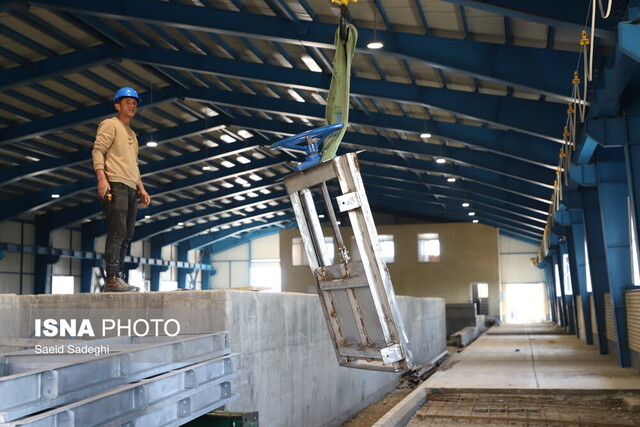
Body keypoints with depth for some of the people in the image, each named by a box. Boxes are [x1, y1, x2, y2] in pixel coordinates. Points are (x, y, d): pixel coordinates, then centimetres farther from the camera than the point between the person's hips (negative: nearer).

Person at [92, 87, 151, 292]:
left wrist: (141, 189, 21)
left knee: (126, 236, 3)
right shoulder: (110, 124, 4)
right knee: (117, 232, -16)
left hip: (131, 189, 9)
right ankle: (113, 279, -18)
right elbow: (98, 150, -8)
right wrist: (102, 178, -21)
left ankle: (118, 279, 4)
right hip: (115, 185, -9)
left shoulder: (131, 134, 29)